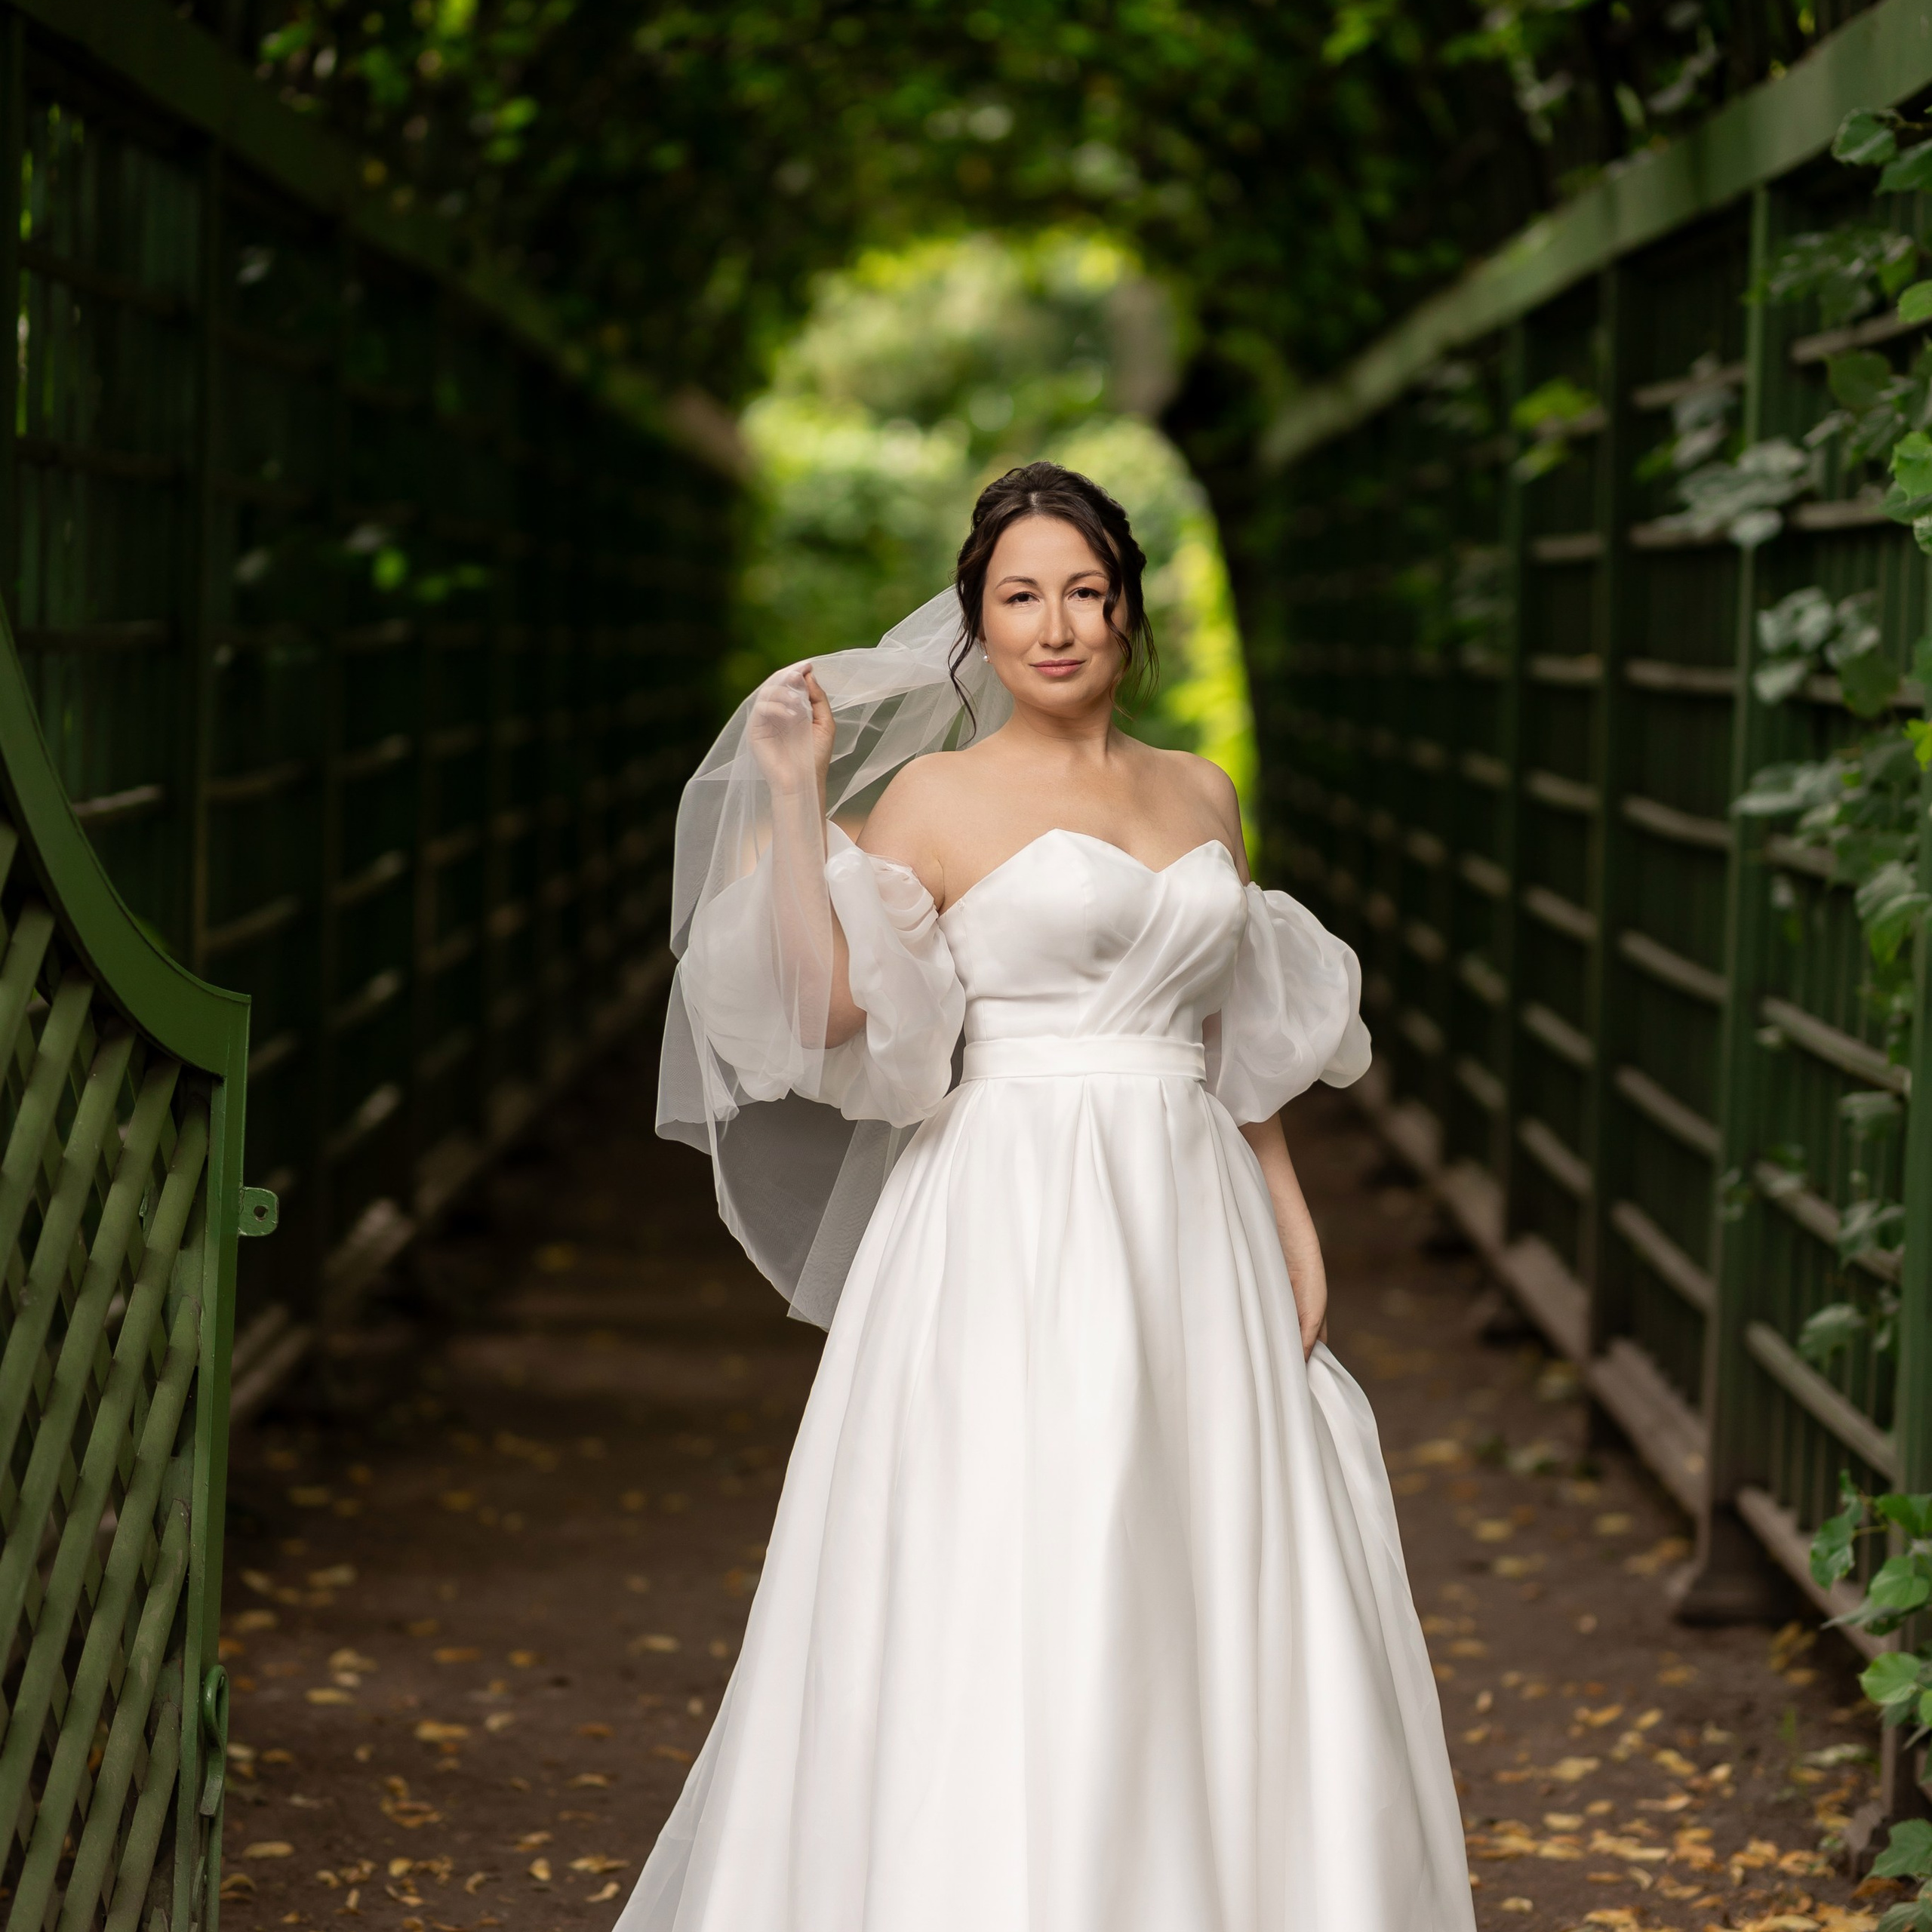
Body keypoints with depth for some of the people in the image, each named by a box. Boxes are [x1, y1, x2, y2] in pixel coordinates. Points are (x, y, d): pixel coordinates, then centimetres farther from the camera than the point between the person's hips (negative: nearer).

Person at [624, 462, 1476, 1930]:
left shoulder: (1202, 797, 13)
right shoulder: (934, 795, -1)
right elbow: (829, 1003, -13)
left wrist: (1292, 1225, 13)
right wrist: (795, 796, -15)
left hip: (1191, 1234, 5)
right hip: (1013, 1240, -5)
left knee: (1218, 1616, 7)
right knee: (1007, 1608, -6)